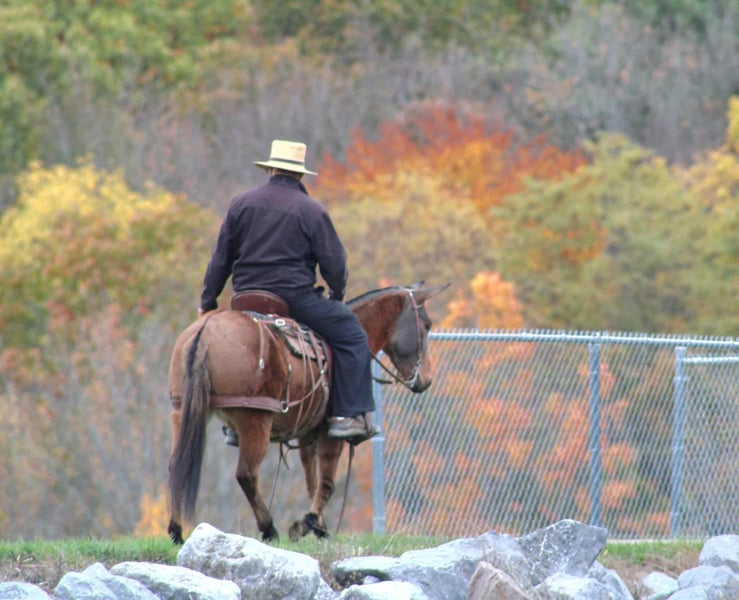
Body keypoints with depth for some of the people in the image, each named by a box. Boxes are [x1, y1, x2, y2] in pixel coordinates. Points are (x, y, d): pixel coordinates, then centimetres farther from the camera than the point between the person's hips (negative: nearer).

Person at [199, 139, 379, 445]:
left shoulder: (242, 203, 7)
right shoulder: (311, 211, -3)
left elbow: (220, 259, 10)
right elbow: (334, 264, -2)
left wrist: (208, 302, 18)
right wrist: (337, 294, 18)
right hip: (296, 299, -5)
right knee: (351, 336, 5)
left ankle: (234, 424, 25)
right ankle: (349, 415, -5)